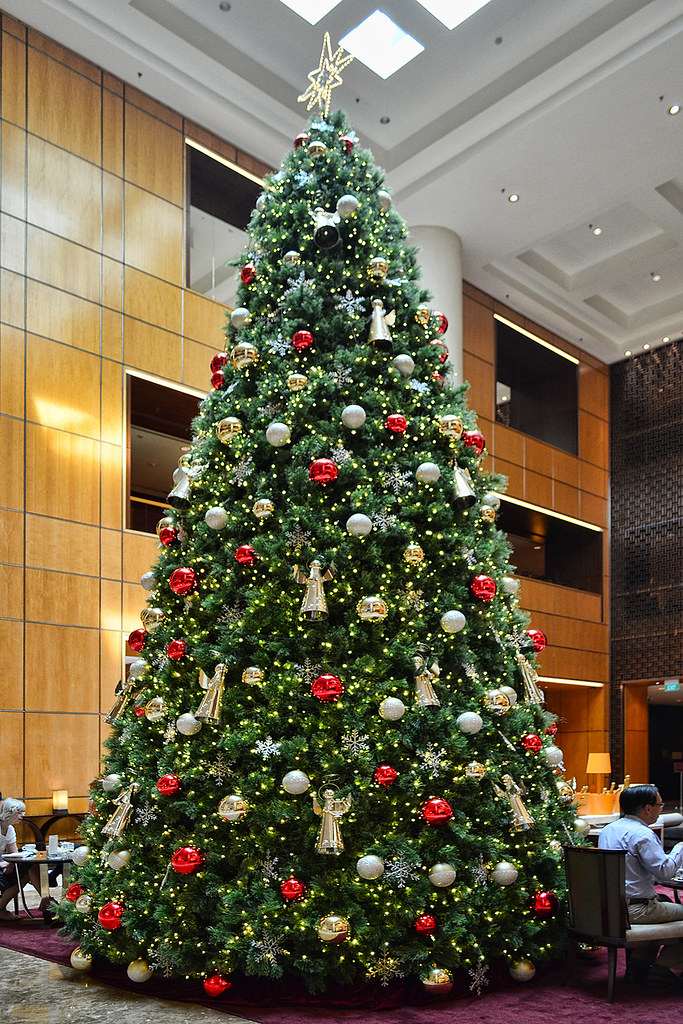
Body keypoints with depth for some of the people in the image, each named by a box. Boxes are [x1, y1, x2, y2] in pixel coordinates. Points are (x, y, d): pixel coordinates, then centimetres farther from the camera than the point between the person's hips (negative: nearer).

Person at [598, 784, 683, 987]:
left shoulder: (608, 829, 12)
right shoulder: (641, 833, -17)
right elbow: (665, 872, -21)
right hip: (634, 909, -9)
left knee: (664, 902, 31)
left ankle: (638, 965, 28)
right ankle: (662, 971, 8)